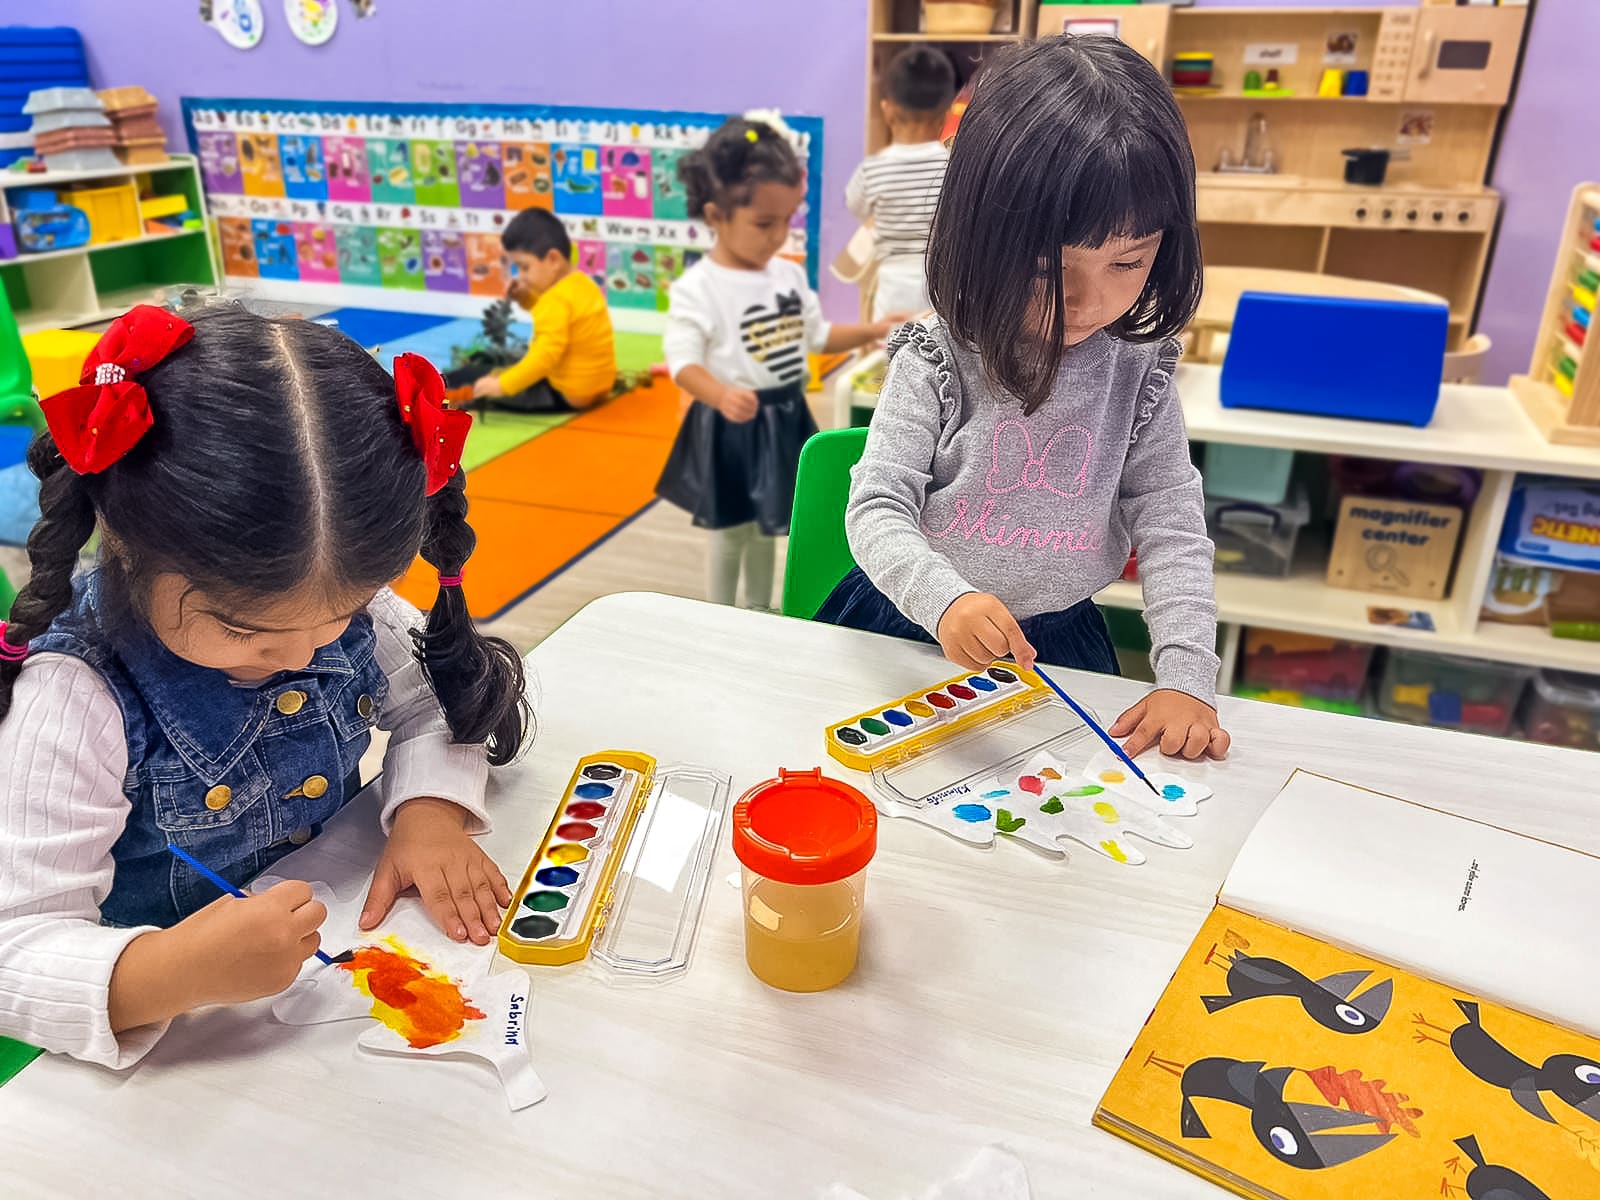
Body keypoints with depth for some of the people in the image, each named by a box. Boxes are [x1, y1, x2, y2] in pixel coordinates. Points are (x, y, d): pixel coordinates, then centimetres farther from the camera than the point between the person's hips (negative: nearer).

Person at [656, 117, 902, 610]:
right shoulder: (697, 288, -17)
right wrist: (721, 395, -43)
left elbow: (817, 335, 14)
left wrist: (873, 331, 3)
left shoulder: (790, 274, 3)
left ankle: (759, 610, 36)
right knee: (732, 531, 8)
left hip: (784, 420, 6)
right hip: (730, 428, -6)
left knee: (766, 525, 19)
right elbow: (683, 361, -24)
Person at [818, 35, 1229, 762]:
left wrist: (1186, 674, -19)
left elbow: (1172, 523, -7)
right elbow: (876, 509, -19)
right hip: (913, 626, -1)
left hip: (1058, 643, 2)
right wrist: (945, 600, -39)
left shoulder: (1137, 373, -8)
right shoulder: (935, 366, -17)